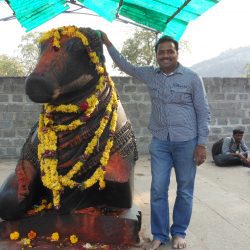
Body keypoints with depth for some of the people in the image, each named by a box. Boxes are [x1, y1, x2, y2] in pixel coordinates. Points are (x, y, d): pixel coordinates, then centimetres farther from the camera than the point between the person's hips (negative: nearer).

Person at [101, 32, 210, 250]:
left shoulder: (192, 78, -5)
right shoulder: (150, 75, 5)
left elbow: (203, 113, -4)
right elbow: (125, 65, 18)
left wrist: (201, 144, -9)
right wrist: (108, 43, 13)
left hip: (186, 142, -2)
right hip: (160, 142, 3)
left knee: (185, 191, 8)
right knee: (158, 190, 4)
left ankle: (179, 232, 26)